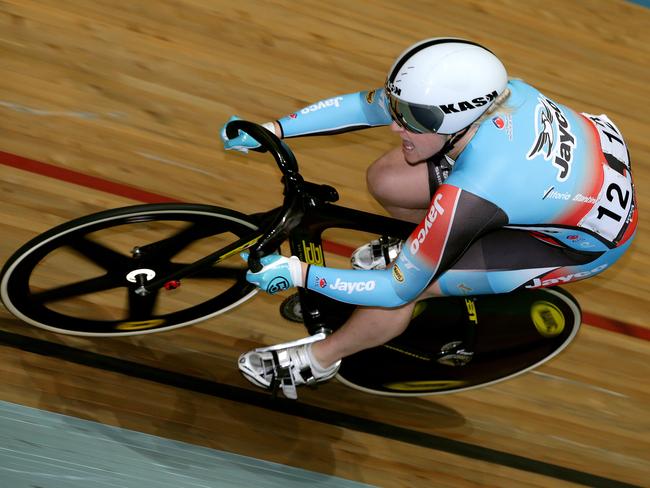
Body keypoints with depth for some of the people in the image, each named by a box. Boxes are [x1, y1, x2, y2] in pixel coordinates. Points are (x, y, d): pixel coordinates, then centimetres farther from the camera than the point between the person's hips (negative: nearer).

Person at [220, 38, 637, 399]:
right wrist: (270, 130, -7)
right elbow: (365, 106, -7)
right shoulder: (472, 89, -24)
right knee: (385, 179, -5)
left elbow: (398, 289, -26)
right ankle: (428, 247, 30)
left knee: (401, 287, -13)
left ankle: (318, 359, 17)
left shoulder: (468, 195, -40)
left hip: (589, 241, -6)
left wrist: (297, 273, -21)